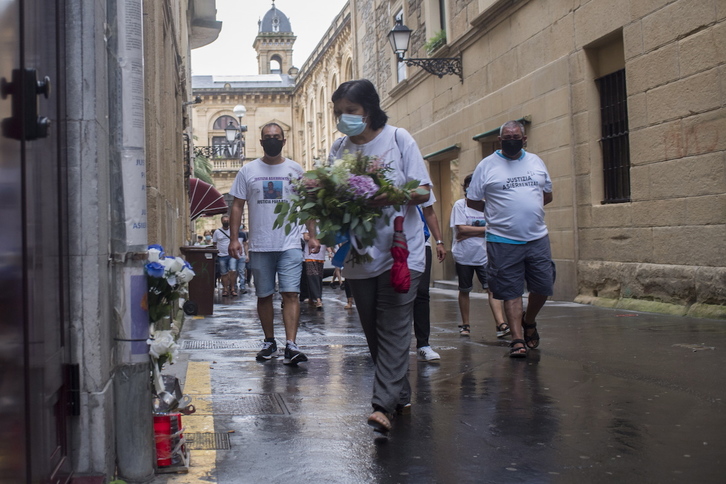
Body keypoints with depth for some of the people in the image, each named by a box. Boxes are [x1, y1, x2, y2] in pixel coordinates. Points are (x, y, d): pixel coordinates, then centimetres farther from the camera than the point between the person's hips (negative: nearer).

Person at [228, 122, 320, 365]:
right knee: (264, 296, 9)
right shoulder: (248, 171, 5)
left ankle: (291, 346, -14)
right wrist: (234, 238, -2)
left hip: (290, 244, -1)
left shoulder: (295, 170, 6)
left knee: (290, 293, -10)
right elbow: (237, 206, 6)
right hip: (259, 245, 1)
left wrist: (312, 236, 2)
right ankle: (269, 342, 22)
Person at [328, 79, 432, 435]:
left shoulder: (398, 139, -2)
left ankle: (384, 404, -13)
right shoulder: (338, 149, 8)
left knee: (394, 328, -10)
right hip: (359, 254, 4)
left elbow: (423, 192, -3)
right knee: (373, 331, 9)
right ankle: (401, 396, 23)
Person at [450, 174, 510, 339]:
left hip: (484, 255, 1)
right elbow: (461, 229, -12)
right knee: (464, 290, 10)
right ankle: (465, 325, 23)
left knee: (492, 288, -11)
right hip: (464, 256, -1)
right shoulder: (459, 205, -2)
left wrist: (469, 234, -12)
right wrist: (485, 229, -8)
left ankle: (501, 324, -19)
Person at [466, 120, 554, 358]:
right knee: (511, 292, 0)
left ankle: (529, 321, 33)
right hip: (503, 241, -4)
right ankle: (517, 339, 5)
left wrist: (528, 206, 7)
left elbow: (547, 194, 19)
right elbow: (473, 200, 3)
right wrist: (497, 211, 4)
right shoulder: (487, 165, -1)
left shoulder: (536, 162, 11)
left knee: (544, 286, 7)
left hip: (537, 238, 4)